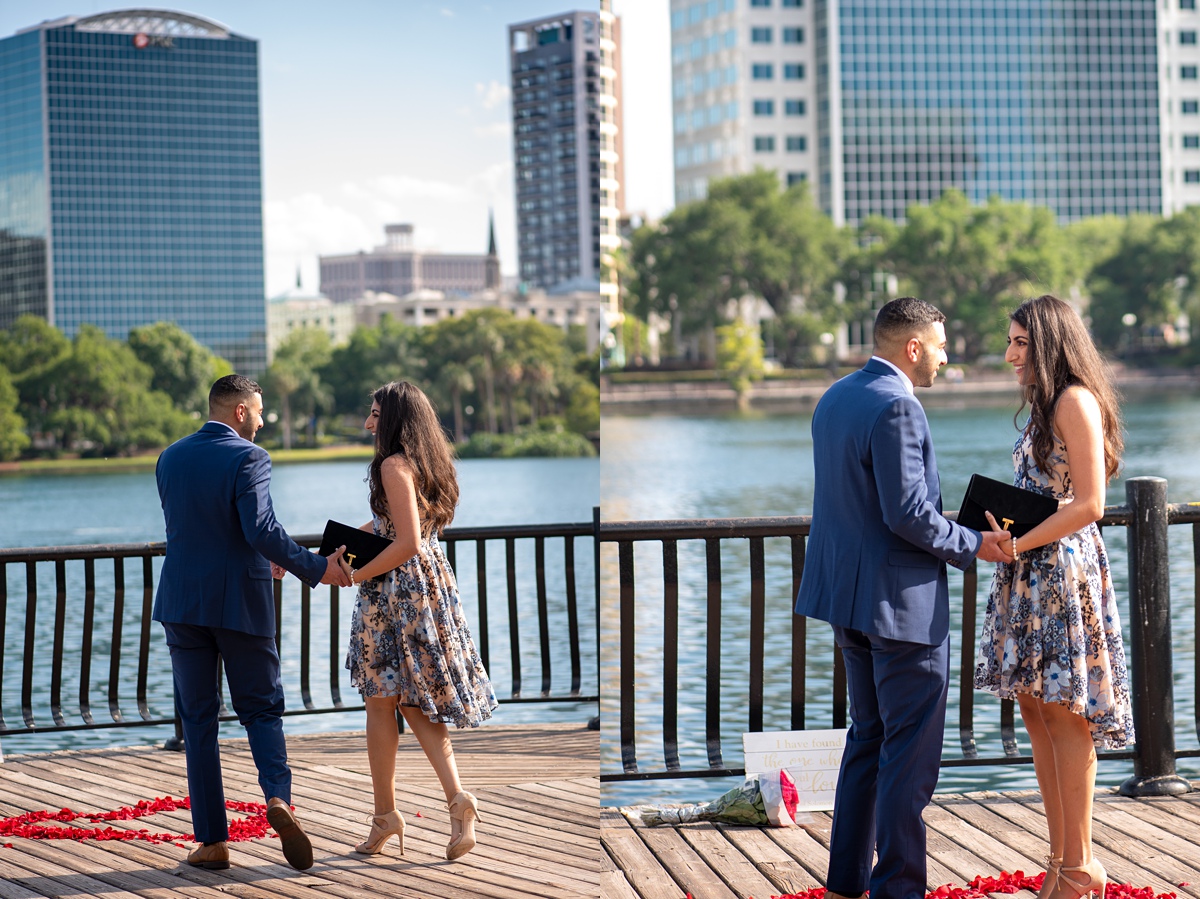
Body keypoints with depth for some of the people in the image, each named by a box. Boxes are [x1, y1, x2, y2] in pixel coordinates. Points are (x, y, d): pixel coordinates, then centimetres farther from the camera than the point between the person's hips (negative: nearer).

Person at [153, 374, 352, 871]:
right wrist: (316, 569, -16)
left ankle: (212, 839, 5)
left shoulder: (170, 458, 8)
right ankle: (278, 796, -15)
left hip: (183, 602, 4)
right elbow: (262, 530, -23)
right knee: (260, 708, 10)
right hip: (241, 603, -4)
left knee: (197, 719, 8)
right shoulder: (248, 458, -11)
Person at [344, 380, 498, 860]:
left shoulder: (394, 466, -16)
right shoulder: (427, 464, 13)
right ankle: (457, 797, -6)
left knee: (381, 703, 4)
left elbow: (407, 543, -23)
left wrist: (360, 574, -11)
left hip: (395, 590, -9)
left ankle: (385, 815, 9)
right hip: (431, 588, 9)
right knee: (417, 704, 11)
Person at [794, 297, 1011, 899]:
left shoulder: (834, 398, 11)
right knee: (910, 751, -2)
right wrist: (974, 545, -11)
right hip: (901, 601, -10)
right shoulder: (896, 406, -19)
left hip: (848, 596, 10)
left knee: (868, 736, 18)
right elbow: (907, 514, -23)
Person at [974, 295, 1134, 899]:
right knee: (1035, 711, 9)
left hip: (1063, 569, -9)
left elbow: (1088, 505, -18)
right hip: (1030, 575, 9)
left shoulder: (1075, 401, -12)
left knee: (1063, 714, -5)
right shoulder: (1044, 404, 17)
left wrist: (1016, 545, -17)